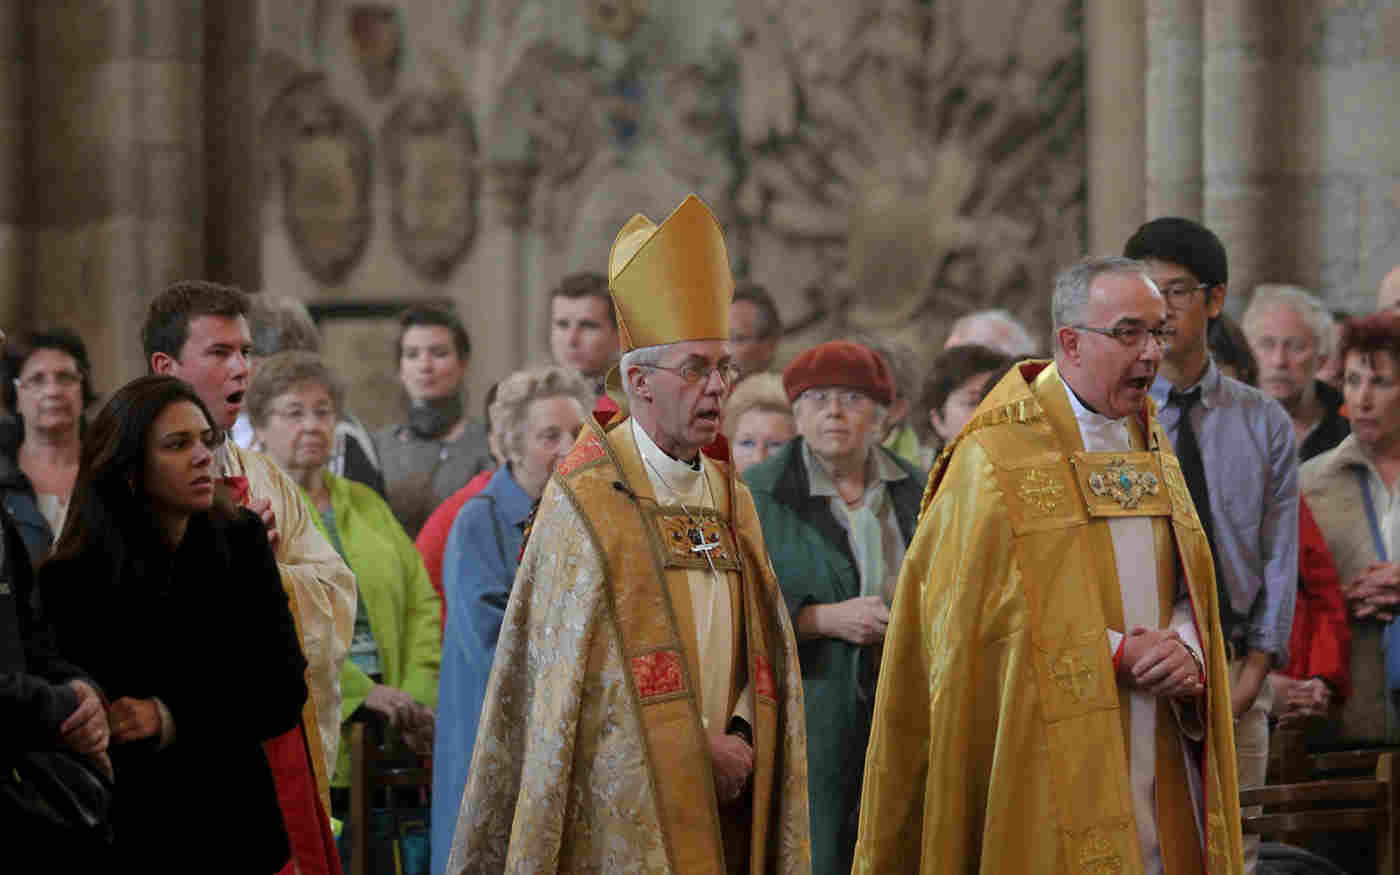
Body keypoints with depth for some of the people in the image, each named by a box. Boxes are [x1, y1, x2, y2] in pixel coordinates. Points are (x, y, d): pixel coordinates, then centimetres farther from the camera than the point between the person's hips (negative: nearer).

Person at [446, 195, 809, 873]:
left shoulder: (731, 501, 13)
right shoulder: (585, 506, -6)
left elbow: (762, 646, 13)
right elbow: (568, 679, -10)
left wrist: (736, 739, -6)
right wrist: (696, 750, -10)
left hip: (721, 813, 6)